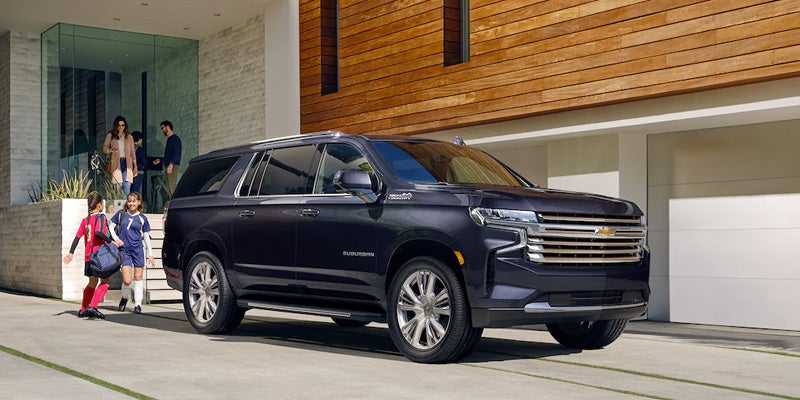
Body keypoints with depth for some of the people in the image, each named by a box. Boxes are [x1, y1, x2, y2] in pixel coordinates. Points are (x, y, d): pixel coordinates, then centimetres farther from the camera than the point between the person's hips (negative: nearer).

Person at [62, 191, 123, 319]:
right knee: (105, 281, 0)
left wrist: (70, 253, 6)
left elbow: (77, 237, 8)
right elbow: (98, 233, -25)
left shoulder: (85, 220, 12)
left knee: (92, 282, 20)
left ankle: (83, 310, 27)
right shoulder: (100, 217, -8)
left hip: (88, 256, 8)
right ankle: (92, 306, -14)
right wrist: (112, 242, -21)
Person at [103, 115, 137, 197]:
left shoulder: (129, 136, 15)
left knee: (127, 186, -7)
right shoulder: (110, 135, 8)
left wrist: (135, 166, 10)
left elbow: (133, 151, 15)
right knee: (118, 186, -9)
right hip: (116, 163, -2)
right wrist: (110, 150, -20)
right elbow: (104, 148, 4)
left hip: (127, 163, 2)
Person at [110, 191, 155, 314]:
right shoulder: (121, 214, 4)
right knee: (127, 280, -7)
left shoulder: (142, 218, 5)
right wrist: (116, 239, -3)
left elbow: (146, 237, 10)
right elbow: (111, 227, 13)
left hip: (138, 249, 1)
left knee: (138, 278, 1)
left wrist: (150, 254, 7)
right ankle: (125, 298, 22)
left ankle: (137, 304, 10)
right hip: (124, 249, 0)